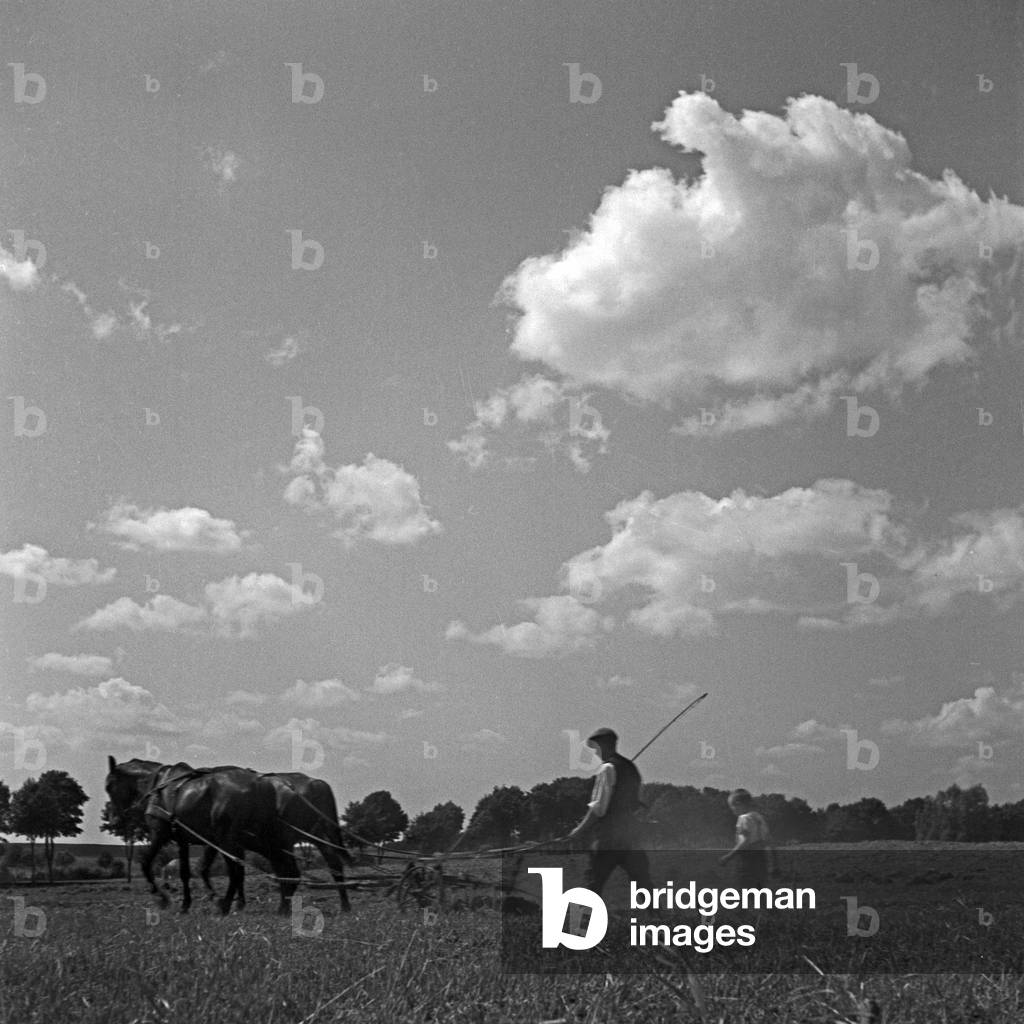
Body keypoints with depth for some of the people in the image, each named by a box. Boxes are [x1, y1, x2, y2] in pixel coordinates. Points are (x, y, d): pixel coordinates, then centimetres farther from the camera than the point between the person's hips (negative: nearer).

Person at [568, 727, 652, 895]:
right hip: (631, 839, 7)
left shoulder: (608, 769, -9)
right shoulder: (631, 768, 14)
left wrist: (581, 829, -5)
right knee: (644, 883, 8)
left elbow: (598, 807, -15)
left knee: (592, 884, -2)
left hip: (608, 839, -7)